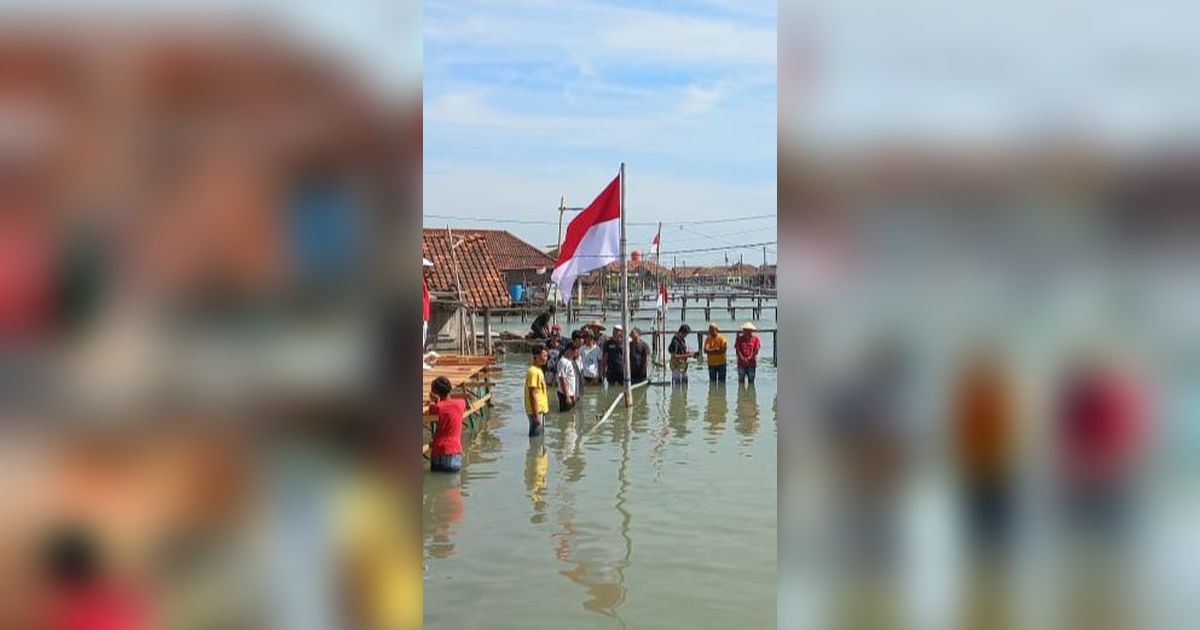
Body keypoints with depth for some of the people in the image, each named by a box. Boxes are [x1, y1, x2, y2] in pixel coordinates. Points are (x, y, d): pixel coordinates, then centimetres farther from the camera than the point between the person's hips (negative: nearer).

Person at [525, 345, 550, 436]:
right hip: (536, 411, -10)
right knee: (536, 436, -4)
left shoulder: (539, 370, 12)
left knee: (539, 435, 15)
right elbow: (532, 394, -21)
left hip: (541, 409, 10)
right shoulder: (533, 371, -18)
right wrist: (535, 414, -22)